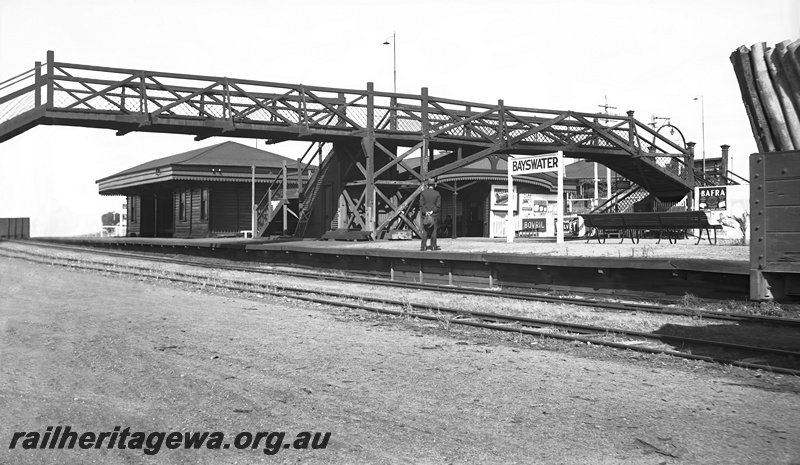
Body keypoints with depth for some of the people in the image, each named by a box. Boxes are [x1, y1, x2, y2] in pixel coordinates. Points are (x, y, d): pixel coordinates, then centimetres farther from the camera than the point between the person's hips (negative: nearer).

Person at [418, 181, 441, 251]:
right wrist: (432, 211, -8)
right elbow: (438, 205, -5)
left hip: (425, 214, 0)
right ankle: (433, 246, 6)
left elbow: (421, 204, -7)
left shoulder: (423, 193, -2)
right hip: (434, 214, 0)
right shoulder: (437, 193, 0)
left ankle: (423, 246, -3)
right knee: (433, 230, 5)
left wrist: (425, 212, -10)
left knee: (425, 231, 2)